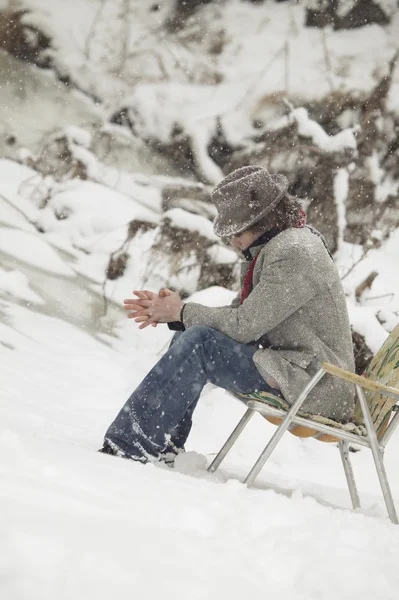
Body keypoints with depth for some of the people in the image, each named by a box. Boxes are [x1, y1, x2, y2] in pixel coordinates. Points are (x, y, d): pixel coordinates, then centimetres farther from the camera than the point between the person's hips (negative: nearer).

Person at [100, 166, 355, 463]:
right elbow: (239, 313, 13)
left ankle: (132, 444, -19)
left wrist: (182, 312, -9)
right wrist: (170, 312, 2)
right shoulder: (274, 246, 13)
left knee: (199, 342, -22)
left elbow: (244, 324, -22)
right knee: (189, 334, 8)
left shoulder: (293, 253, -19)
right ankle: (165, 447, 4)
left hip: (313, 381, -10)